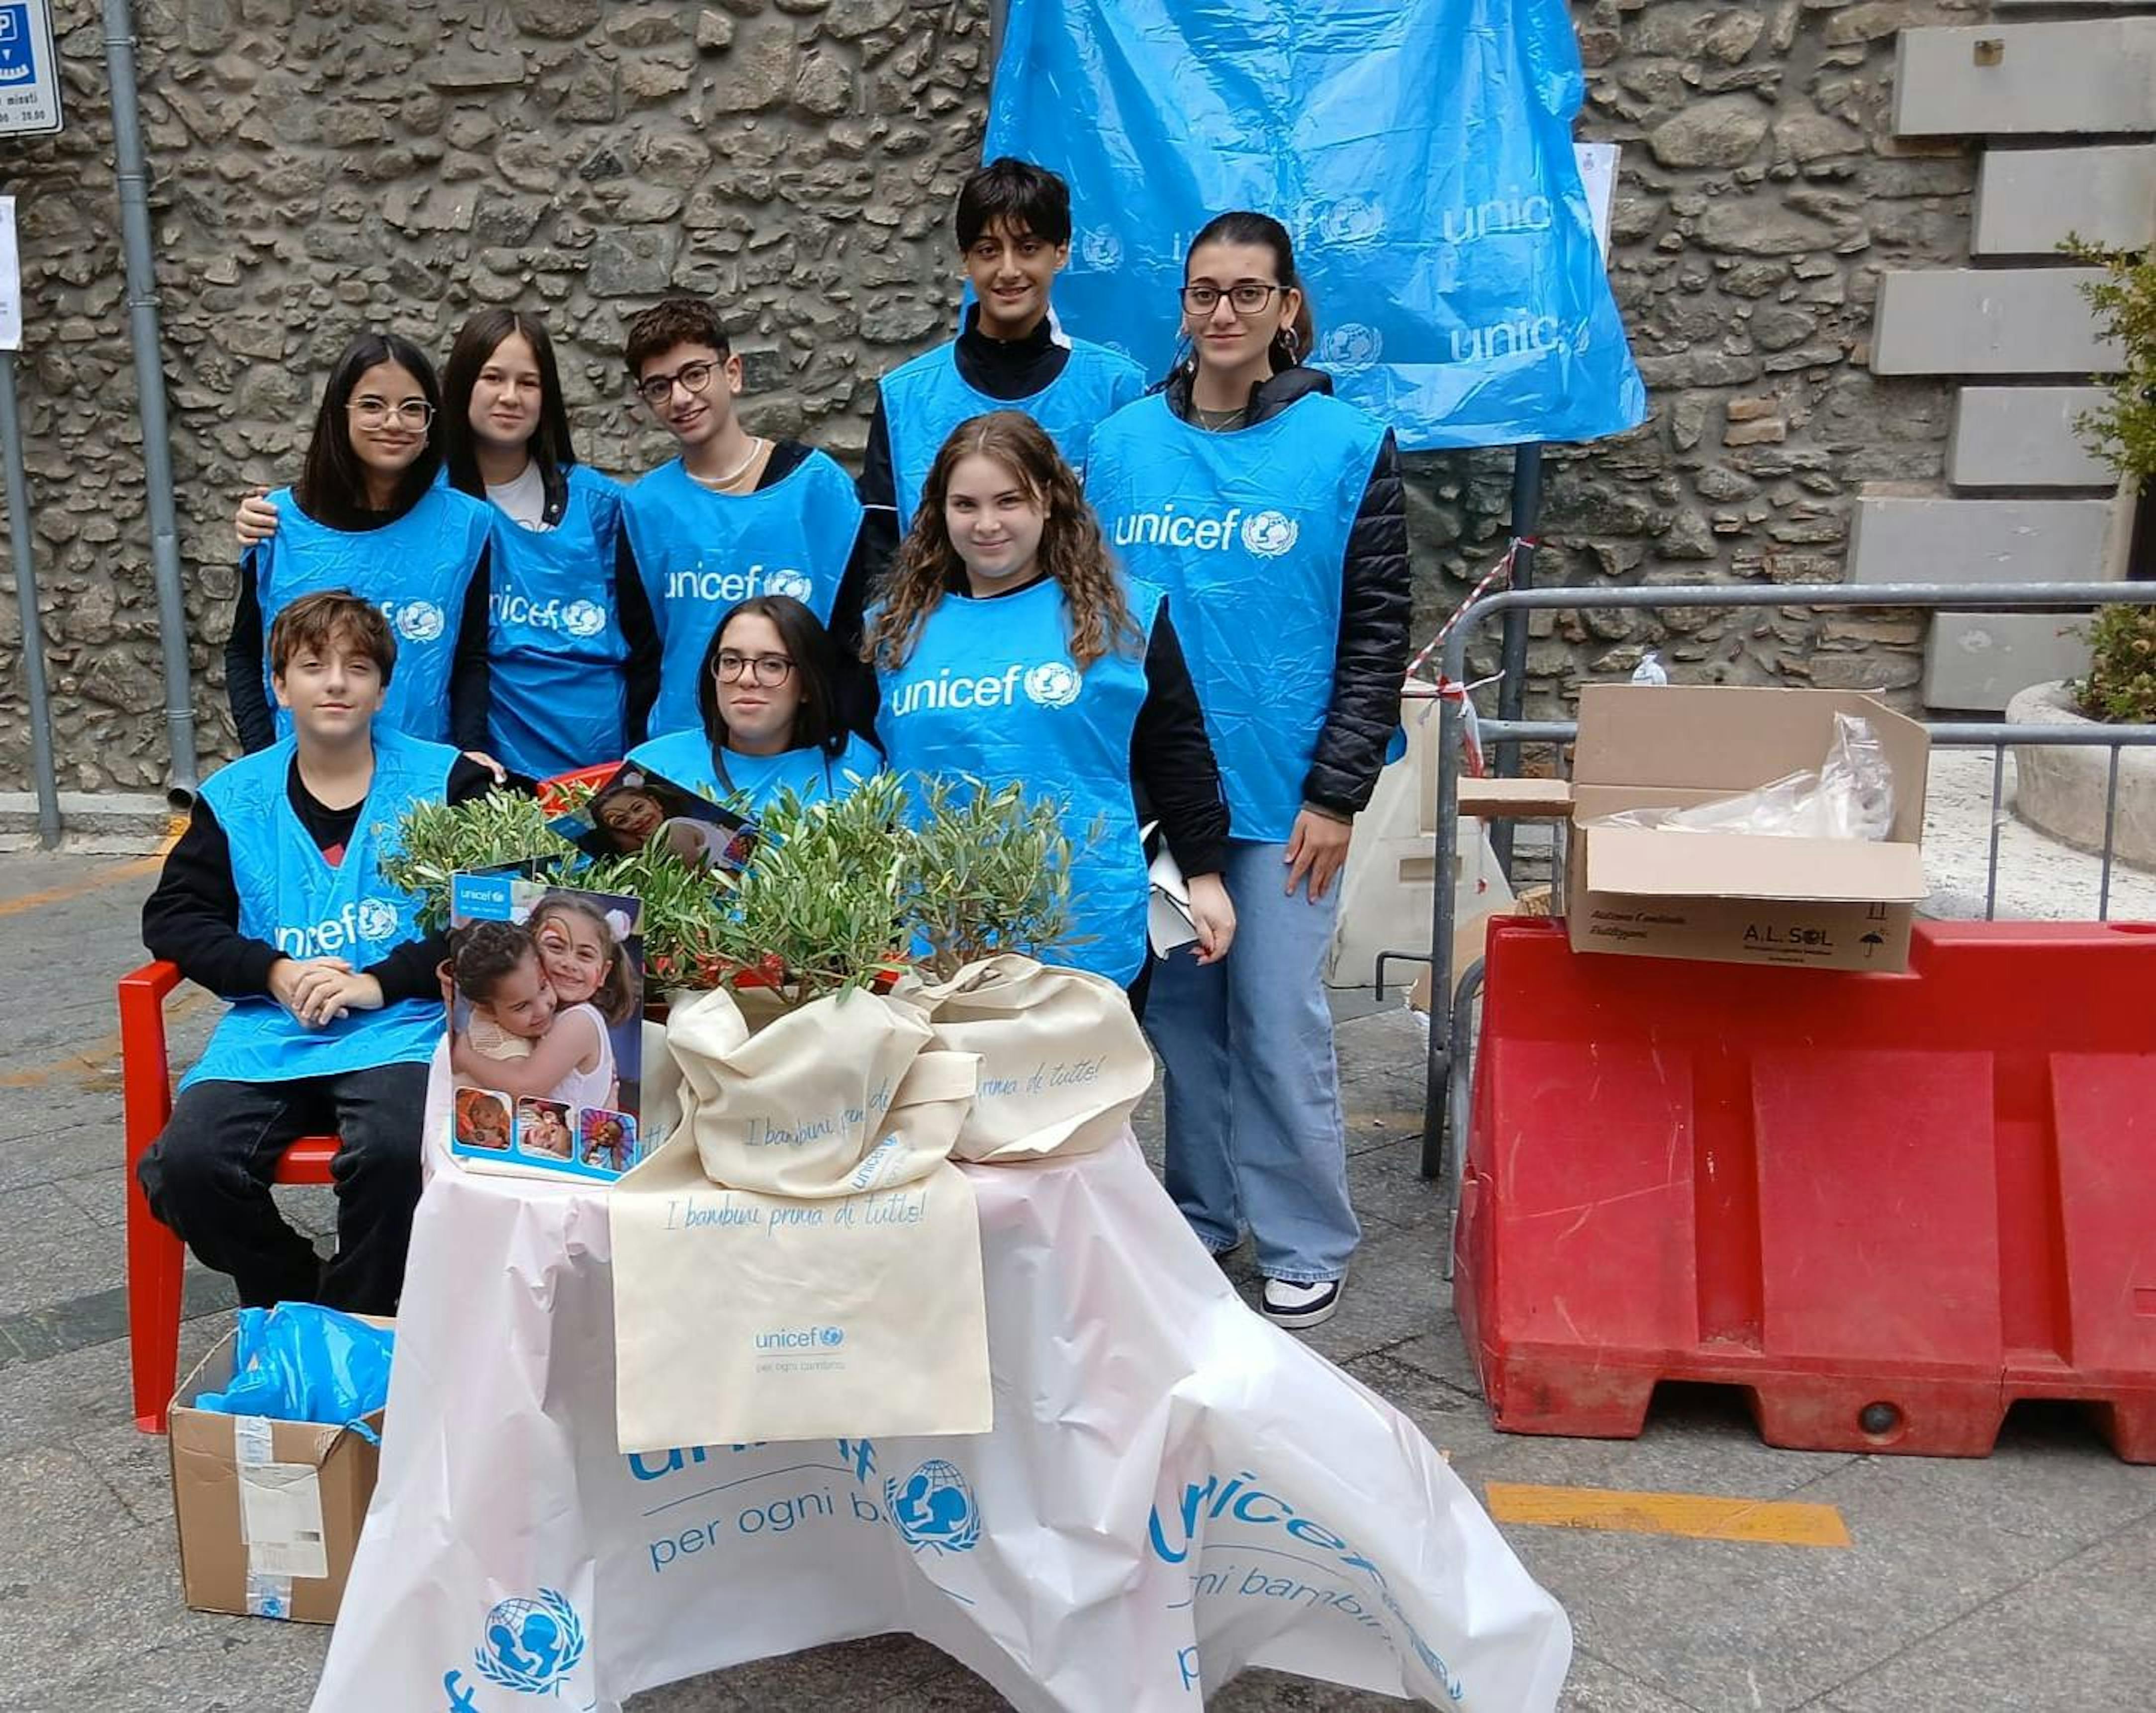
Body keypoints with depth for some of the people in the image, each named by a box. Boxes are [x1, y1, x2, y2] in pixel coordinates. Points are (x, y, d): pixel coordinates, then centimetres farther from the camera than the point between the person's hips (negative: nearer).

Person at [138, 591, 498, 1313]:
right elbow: (171, 917, 11)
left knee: (394, 1151, -34)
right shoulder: (235, 796, 13)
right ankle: (292, 1306, 6)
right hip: (268, 1033, 3)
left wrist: (381, 982, -12)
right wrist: (275, 972, -7)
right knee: (188, 1162, -24)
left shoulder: (445, 781, 5)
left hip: (401, 1027, -2)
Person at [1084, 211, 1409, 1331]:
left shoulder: (1346, 448, -3)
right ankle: (1200, 1211, 29)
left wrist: (1338, 795, -9)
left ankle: (1306, 1245, 17)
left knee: (1278, 1023, 0)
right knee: (1180, 1012, 12)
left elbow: (1377, 634, -3)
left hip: (1281, 792, -3)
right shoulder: (1121, 443, 6)